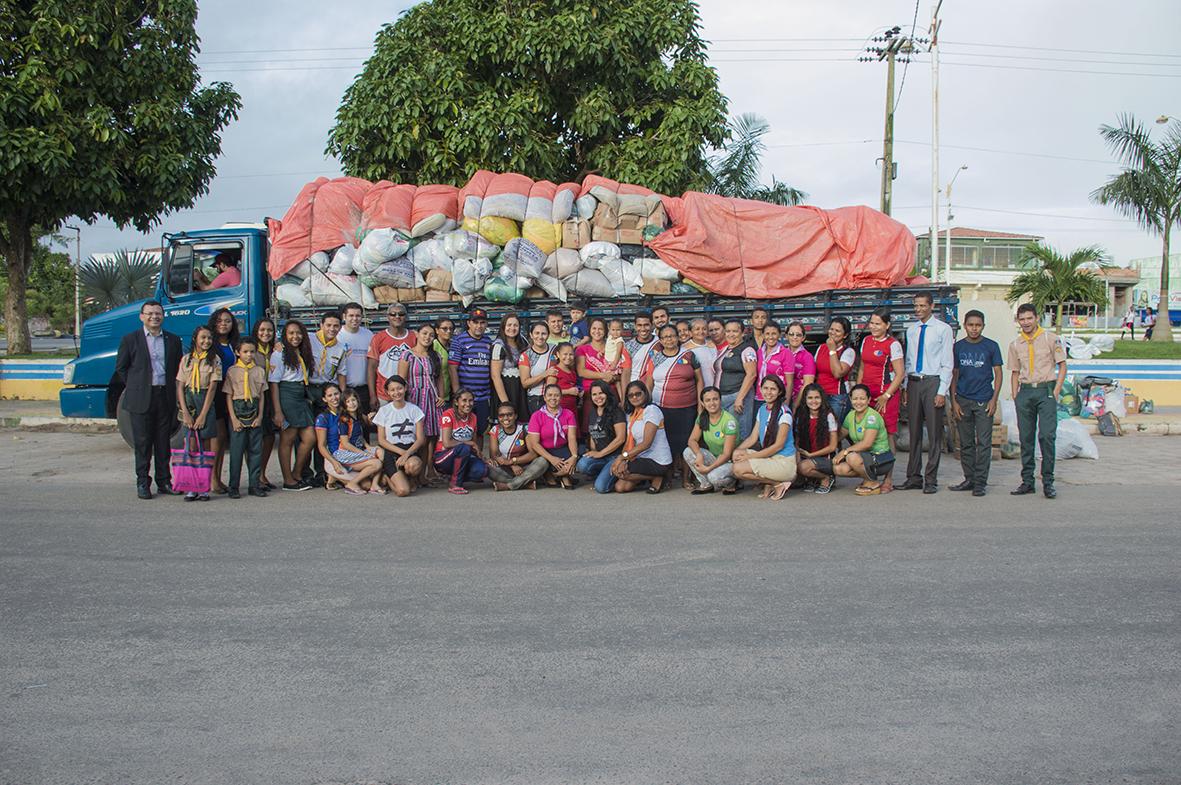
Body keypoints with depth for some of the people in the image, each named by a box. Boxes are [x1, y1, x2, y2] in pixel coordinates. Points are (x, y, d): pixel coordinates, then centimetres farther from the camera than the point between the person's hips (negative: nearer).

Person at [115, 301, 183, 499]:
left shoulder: (173, 340, 10)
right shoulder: (130, 339, 2)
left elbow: (178, 368, 15)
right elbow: (121, 367, 6)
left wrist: (173, 391, 7)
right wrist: (136, 386, 4)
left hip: (165, 397, 3)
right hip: (141, 399, -2)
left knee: (164, 442, 7)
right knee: (142, 443, 1)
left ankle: (164, 482, 14)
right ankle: (142, 483, 7)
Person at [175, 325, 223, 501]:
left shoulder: (214, 360, 1)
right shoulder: (186, 359, 8)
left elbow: (212, 388, -4)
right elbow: (180, 387, 5)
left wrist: (203, 415, -10)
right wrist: (185, 412, -6)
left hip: (207, 404, -1)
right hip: (188, 403, 1)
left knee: (206, 446, -1)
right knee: (191, 446, -4)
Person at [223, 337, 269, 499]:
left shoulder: (259, 371, 8)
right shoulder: (232, 371, 1)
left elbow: (262, 395, 9)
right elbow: (228, 396, 0)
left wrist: (260, 416, -1)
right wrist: (234, 418, -8)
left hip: (254, 412, 3)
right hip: (238, 410, -3)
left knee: (256, 449, 4)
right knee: (236, 450, -2)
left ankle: (254, 485, 12)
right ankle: (233, 487, 5)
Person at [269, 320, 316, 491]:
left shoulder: (304, 354, 18)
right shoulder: (279, 354, -4)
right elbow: (273, 384, -9)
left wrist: (309, 398, 11)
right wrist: (277, 411, -15)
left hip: (302, 398, 7)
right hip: (286, 396, -7)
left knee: (310, 438, 1)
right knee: (287, 440, -2)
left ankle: (297, 475, 16)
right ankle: (288, 481, 5)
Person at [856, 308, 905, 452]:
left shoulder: (893, 344, -6)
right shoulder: (866, 340, 13)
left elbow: (900, 374, -9)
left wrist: (886, 396, -13)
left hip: (885, 393, -5)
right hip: (866, 392, 6)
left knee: (887, 433, -7)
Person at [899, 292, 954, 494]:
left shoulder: (943, 329, -2)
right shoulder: (911, 330, 14)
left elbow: (947, 364, -5)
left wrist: (942, 392, -11)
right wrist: (905, 387, 9)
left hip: (933, 381, -5)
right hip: (913, 382, 5)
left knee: (934, 432, -2)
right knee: (914, 432, 8)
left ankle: (931, 480, 4)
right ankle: (914, 477, 15)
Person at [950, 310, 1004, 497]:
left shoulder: (991, 346, 1)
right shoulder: (958, 347, 6)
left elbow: (998, 374, 3)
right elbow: (954, 375, 9)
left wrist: (994, 399, -7)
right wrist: (953, 401, 1)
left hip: (984, 401, -2)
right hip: (963, 401, 3)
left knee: (983, 443, -4)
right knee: (966, 443, 8)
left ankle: (980, 483, 1)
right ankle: (969, 479, 18)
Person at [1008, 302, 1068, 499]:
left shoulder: (1050, 339, 0)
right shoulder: (1015, 344, 11)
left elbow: (1062, 366, 2)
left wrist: (1056, 391, -6)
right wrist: (1015, 395, 8)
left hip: (1046, 389, -4)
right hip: (1025, 391, 4)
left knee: (1047, 436, -10)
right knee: (1026, 438, 5)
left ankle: (1048, 482, -3)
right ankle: (1027, 481, 12)